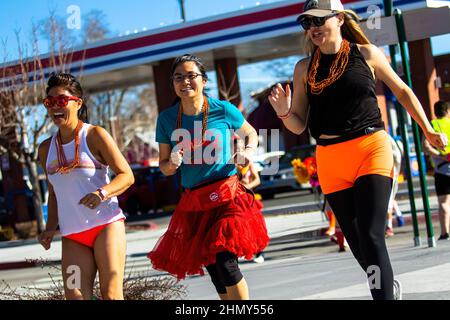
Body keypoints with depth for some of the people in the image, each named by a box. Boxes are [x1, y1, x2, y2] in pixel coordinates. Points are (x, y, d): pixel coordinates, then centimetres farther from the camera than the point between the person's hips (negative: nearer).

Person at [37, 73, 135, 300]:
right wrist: (51, 228, 10)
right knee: (75, 296, -10)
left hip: (105, 224, -4)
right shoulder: (46, 149, 14)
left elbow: (127, 175, -4)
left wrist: (103, 193, -23)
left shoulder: (94, 135, -1)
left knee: (111, 294, -11)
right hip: (72, 235, 4)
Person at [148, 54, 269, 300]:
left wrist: (248, 152, -7)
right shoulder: (167, 119, 1)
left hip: (226, 196, -4)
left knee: (225, 261, -18)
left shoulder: (223, 110, -5)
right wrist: (172, 163, -14)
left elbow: (251, 134, 14)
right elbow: (164, 167, 9)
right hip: (193, 203, 4)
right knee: (213, 269, 9)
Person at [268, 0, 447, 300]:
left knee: (371, 236, -17)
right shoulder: (304, 68, 6)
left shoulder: (366, 53, 1)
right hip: (330, 160, 3)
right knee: (357, 244, 10)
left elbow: (402, 91, 13)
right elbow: (299, 125, 8)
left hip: (371, 150, -3)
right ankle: (389, 285, 35)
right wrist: (284, 113, -13)